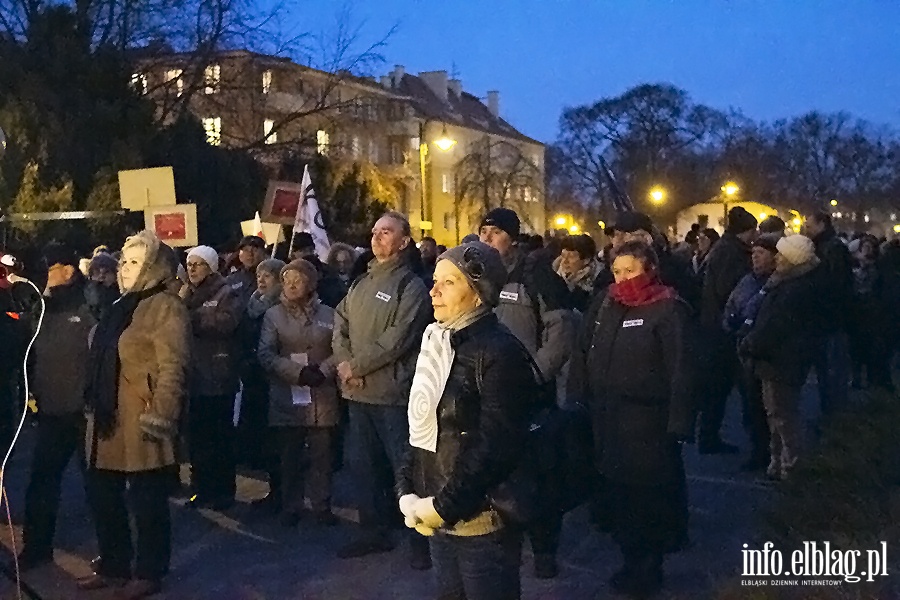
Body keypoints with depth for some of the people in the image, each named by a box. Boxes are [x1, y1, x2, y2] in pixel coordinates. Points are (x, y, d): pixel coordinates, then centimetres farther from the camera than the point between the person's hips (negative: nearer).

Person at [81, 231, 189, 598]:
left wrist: (159, 415, -25)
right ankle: (114, 566, 32)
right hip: (108, 420, 10)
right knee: (102, 496, 16)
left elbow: (172, 367, -20)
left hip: (140, 423, -9)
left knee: (146, 500, 3)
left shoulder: (165, 307, -12)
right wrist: (94, 406, 23)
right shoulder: (123, 306, 17)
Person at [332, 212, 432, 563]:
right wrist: (344, 366, -6)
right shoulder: (360, 284, 15)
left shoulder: (410, 286, -8)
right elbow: (340, 329, 12)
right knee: (364, 466, 15)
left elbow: (396, 340, -17)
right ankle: (373, 532, 29)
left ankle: (421, 538, 11)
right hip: (357, 392, 7)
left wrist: (355, 366, -12)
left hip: (392, 393, -7)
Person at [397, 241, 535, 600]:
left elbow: (495, 446, -19)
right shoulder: (438, 345, 10)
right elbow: (423, 430, 12)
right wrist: (407, 492, 0)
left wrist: (444, 506, -18)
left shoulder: (500, 351, -14)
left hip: (481, 521, -7)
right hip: (439, 521, 7)